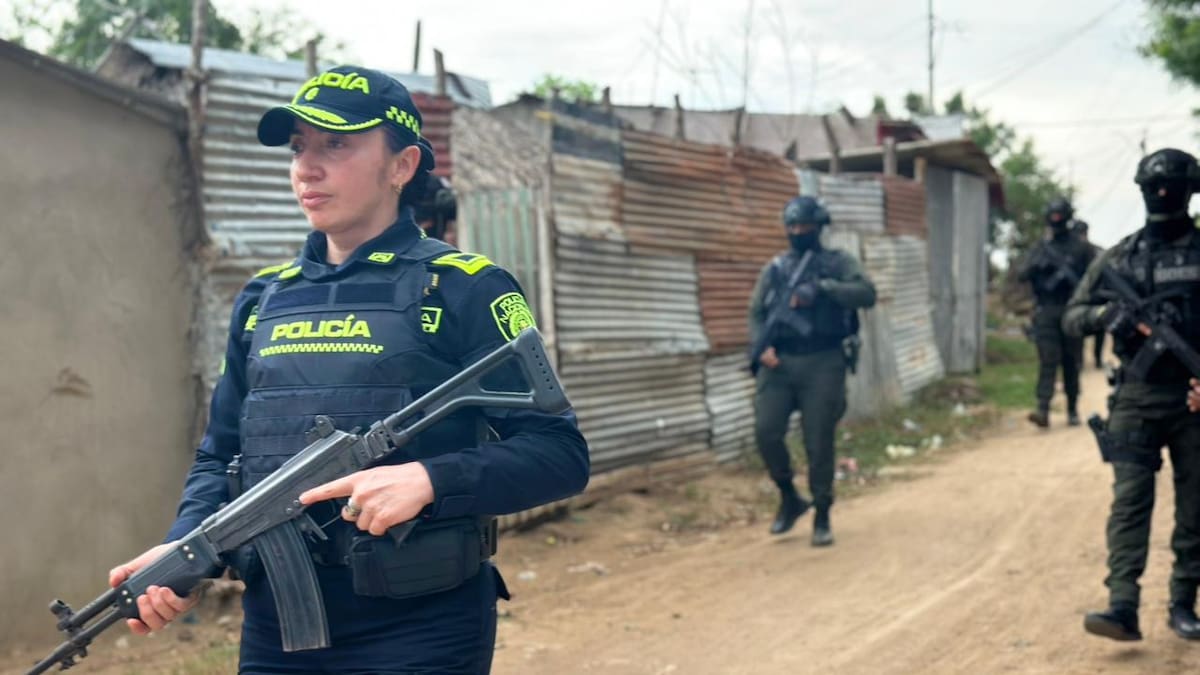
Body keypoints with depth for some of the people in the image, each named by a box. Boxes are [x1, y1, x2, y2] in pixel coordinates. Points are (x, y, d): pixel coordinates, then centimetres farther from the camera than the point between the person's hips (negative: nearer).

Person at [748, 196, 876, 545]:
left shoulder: (837, 262, 6)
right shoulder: (775, 268, 15)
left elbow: (867, 294, -10)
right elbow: (756, 312, 13)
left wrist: (821, 287, -20)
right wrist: (762, 347, -6)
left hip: (822, 363, -3)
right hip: (779, 363, 3)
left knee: (819, 443, -2)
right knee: (766, 431, -11)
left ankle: (822, 517, 13)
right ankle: (789, 498, 12)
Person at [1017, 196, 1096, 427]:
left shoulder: (1081, 248, 6)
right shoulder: (1041, 248, 11)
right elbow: (1022, 276, 4)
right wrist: (1037, 265, -15)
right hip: (1046, 312, 1)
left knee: (1071, 364, 6)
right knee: (1048, 360, -9)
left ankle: (1073, 410, 16)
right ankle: (1043, 410, -17)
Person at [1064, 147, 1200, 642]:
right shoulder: (1120, 257, 7)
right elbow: (1072, 316, 8)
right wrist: (1105, 313, -13)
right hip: (1137, 399, 0)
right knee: (1130, 501, -8)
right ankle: (1123, 606, -13)